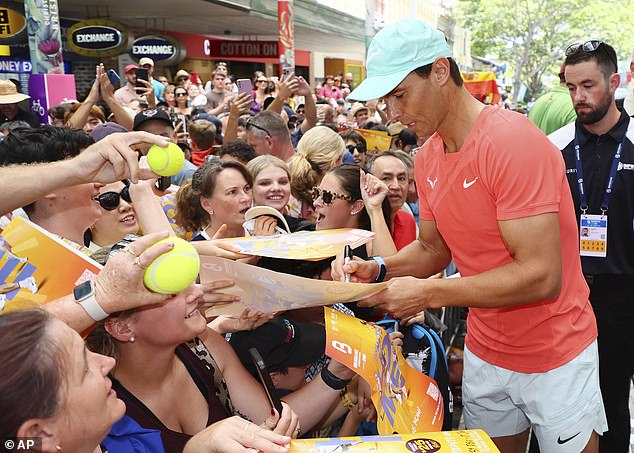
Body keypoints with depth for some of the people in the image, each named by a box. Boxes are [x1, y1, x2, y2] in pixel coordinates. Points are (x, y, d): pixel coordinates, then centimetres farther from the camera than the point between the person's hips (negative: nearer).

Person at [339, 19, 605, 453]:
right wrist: (378, 269, -10)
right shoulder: (427, 158, -1)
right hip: (485, 354, 6)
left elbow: (541, 276, -28)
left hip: (556, 357, -6)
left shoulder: (513, 141, -25)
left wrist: (428, 294, -27)